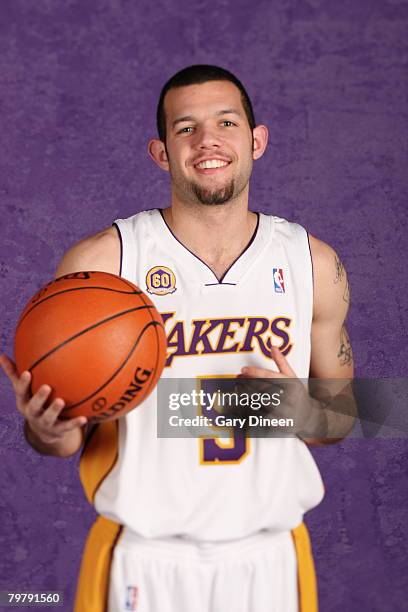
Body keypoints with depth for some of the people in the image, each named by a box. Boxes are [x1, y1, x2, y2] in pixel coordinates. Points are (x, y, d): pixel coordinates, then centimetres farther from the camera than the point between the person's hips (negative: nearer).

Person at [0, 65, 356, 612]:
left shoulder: (313, 263, -2)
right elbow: (67, 434, -3)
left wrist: (299, 411, -13)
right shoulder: (100, 262, -11)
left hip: (270, 559, 3)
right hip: (143, 562, -2)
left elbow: (344, 412, 8)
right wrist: (48, 430, -25)